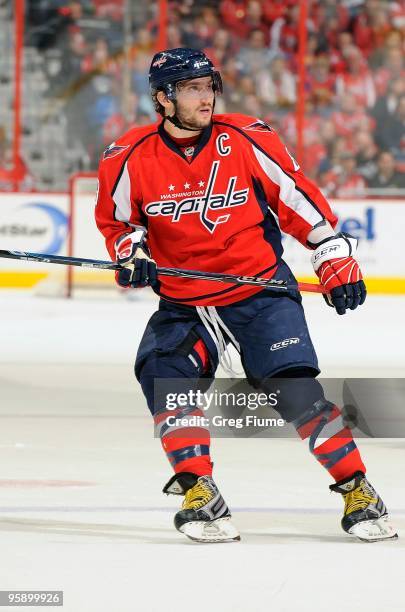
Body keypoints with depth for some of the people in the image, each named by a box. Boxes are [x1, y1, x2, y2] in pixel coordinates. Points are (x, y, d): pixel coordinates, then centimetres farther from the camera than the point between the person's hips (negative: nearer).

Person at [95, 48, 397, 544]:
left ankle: (356, 488, -1)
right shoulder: (131, 160, -8)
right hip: (184, 301, 2)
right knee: (162, 373, -19)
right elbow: (115, 219, 9)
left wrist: (335, 254, -1)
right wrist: (131, 252, -10)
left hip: (262, 287, -2)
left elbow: (295, 195, 0)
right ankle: (199, 494, -10)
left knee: (295, 387, -12)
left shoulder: (246, 140, -10)